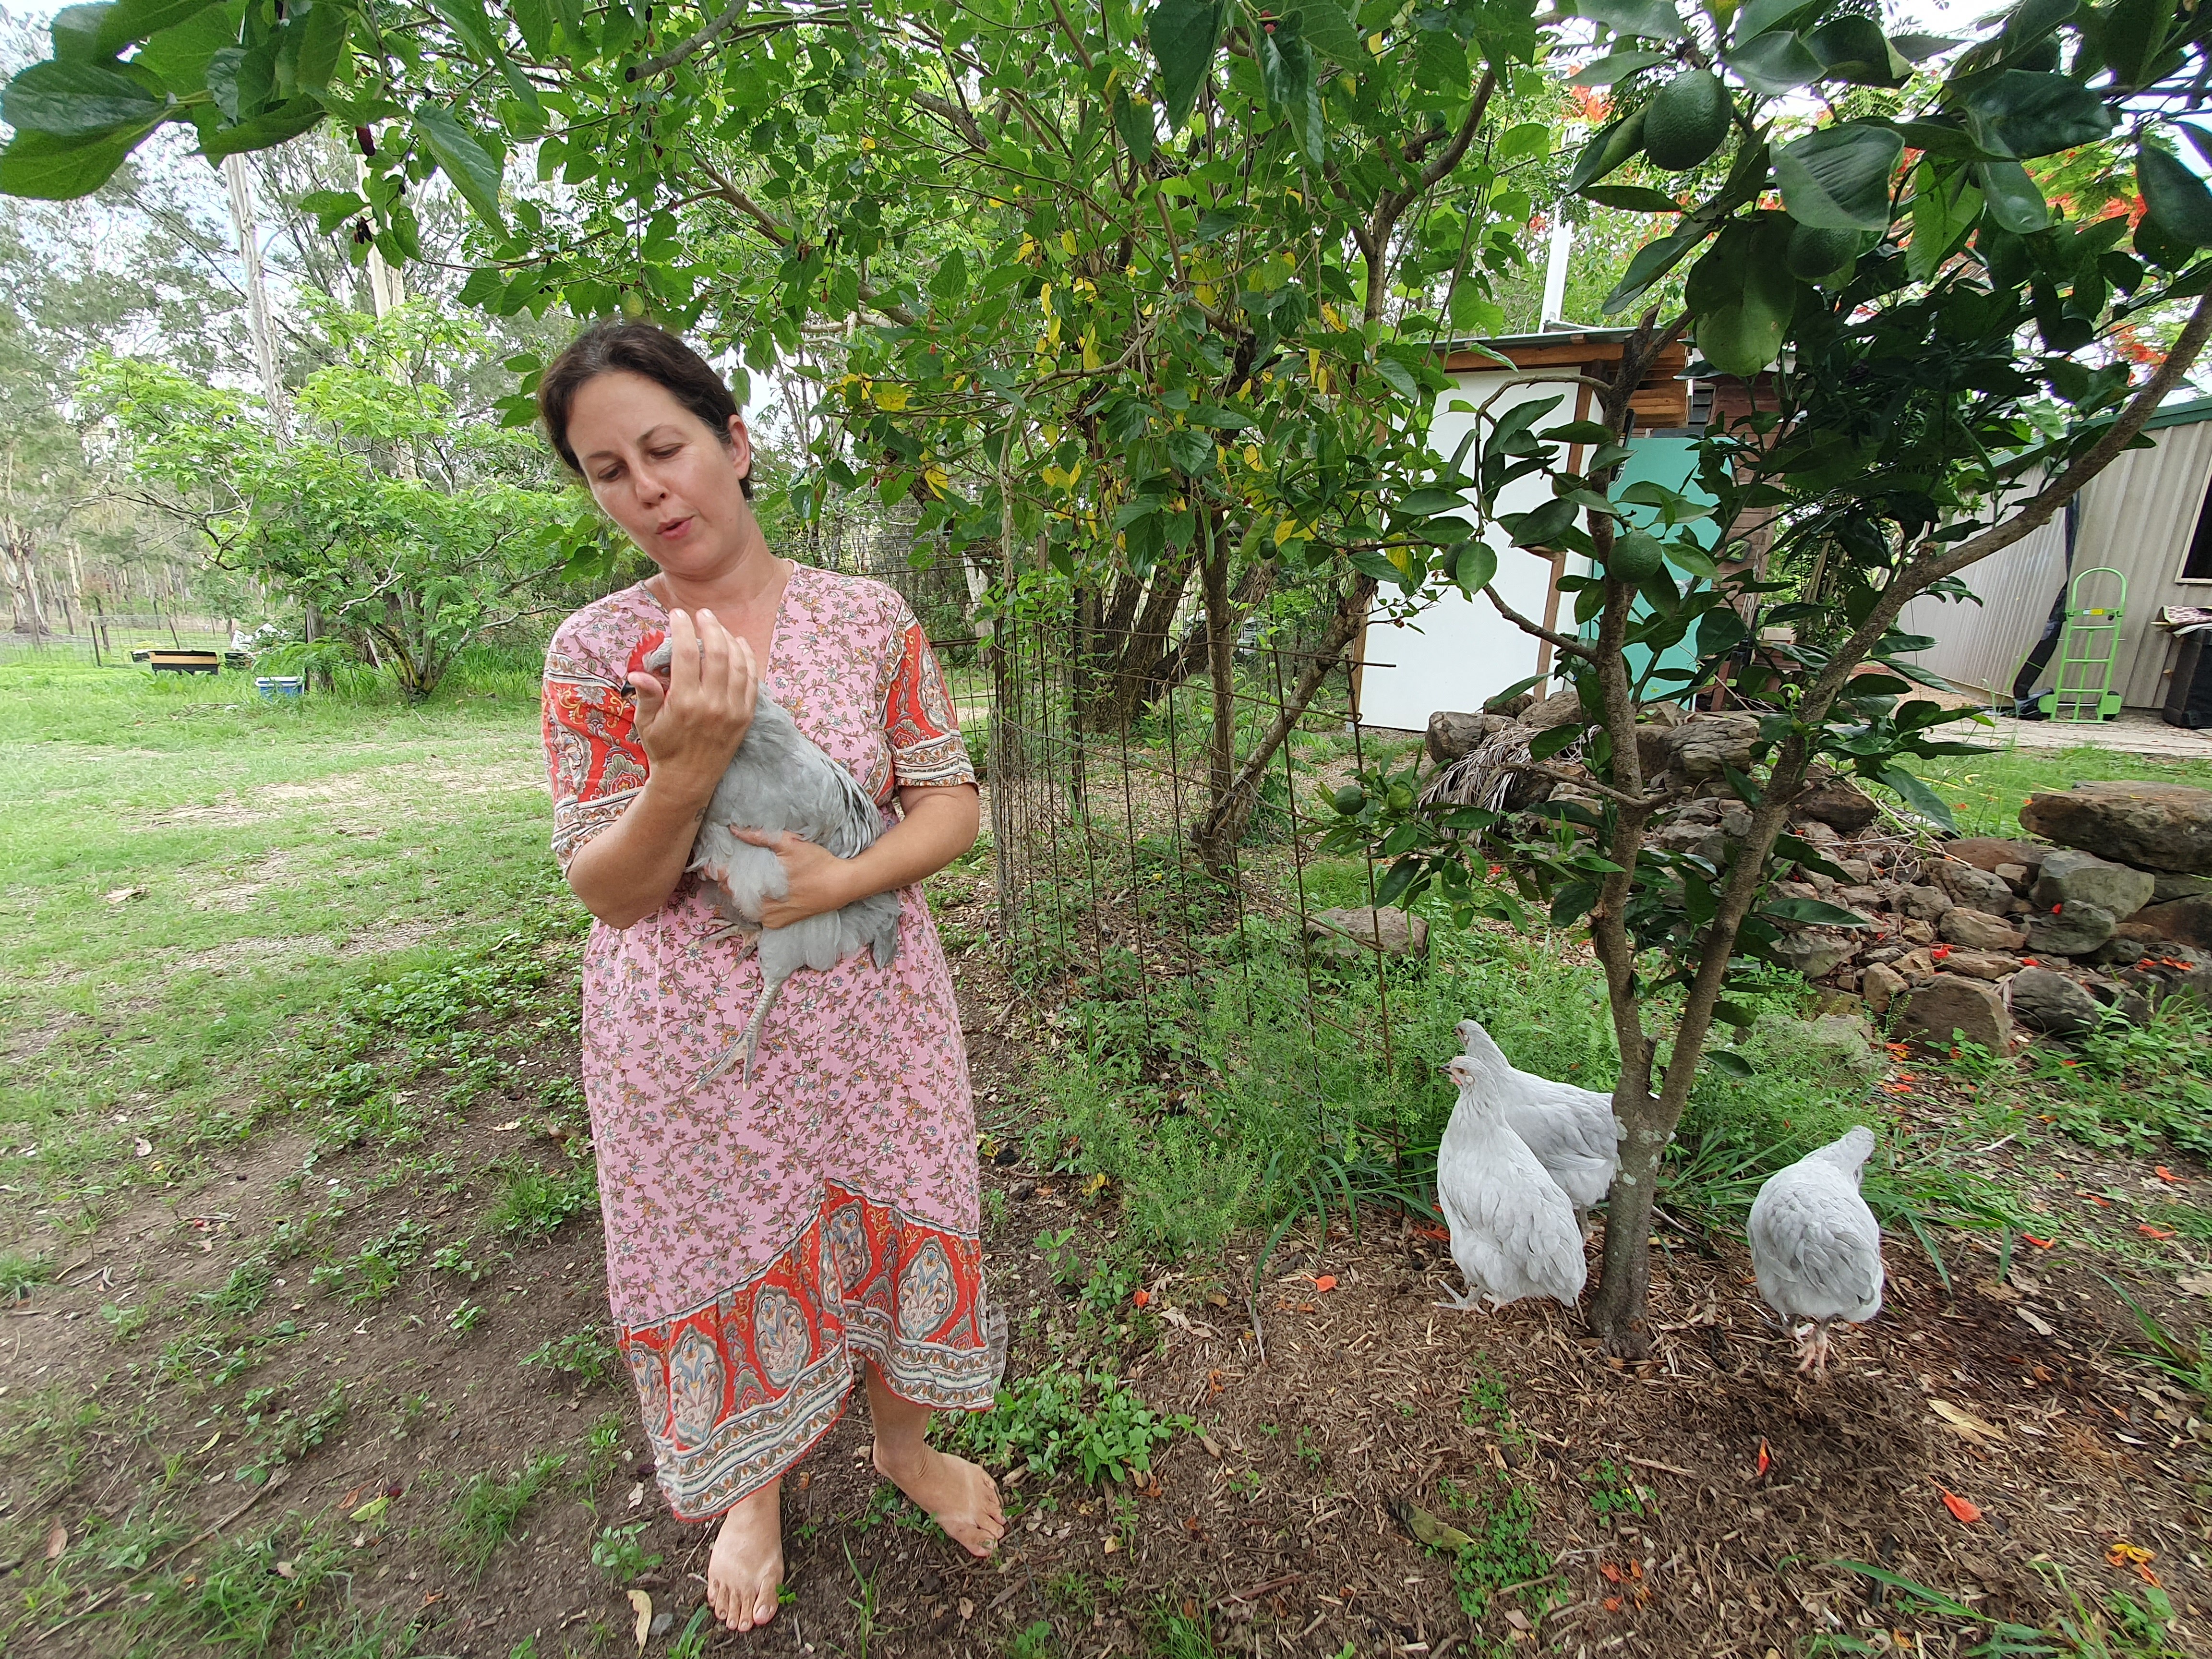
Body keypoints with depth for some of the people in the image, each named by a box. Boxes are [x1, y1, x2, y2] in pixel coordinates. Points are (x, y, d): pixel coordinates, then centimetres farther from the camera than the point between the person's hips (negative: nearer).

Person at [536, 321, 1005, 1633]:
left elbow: (952, 806, -3)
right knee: (724, 1257, 17)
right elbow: (607, 890, -7)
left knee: (884, 1224, 17)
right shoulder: (595, 650, -6)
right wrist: (689, 769, -26)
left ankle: (903, 1438, 50)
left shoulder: (869, 616, -5)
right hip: (691, 1035, 0)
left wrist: (840, 878, -21)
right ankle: (757, 1487, 50)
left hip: (865, 1013, 1)